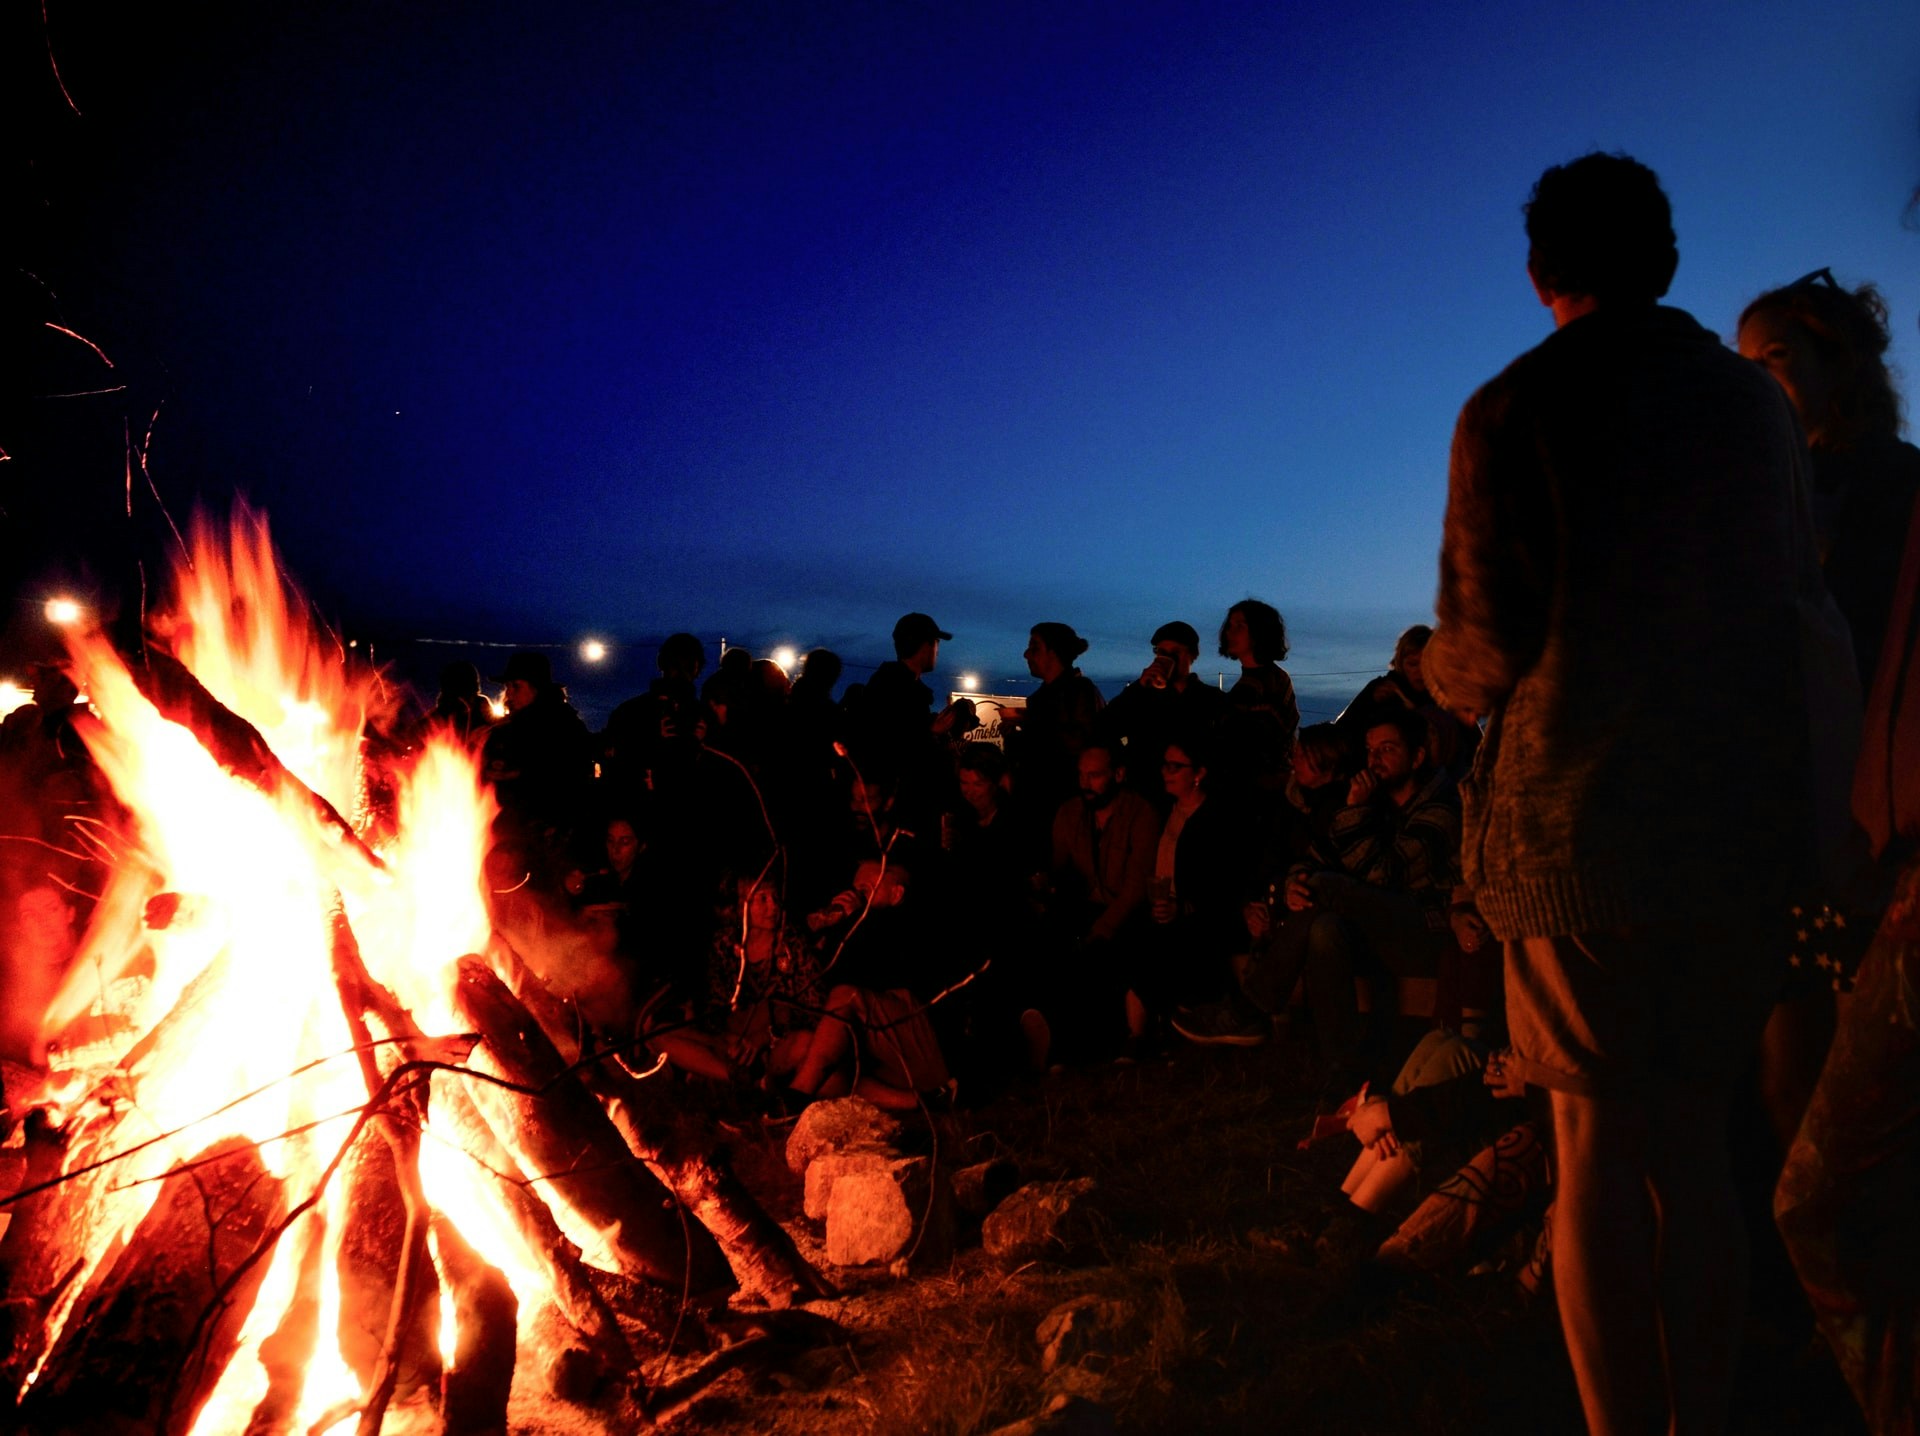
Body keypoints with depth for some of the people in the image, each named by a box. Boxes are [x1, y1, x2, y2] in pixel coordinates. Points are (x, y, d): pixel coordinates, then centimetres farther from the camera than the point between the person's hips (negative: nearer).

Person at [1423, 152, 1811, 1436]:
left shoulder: (1513, 410, -6)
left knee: (1601, 1150, 5)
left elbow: (1489, 651, -11)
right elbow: (1792, 606, 14)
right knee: (1696, 1145, 14)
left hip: (1578, 814, -4)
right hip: (1744, 813, 5)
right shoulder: (1759, 403, 9)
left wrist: (1440, 668, 11)